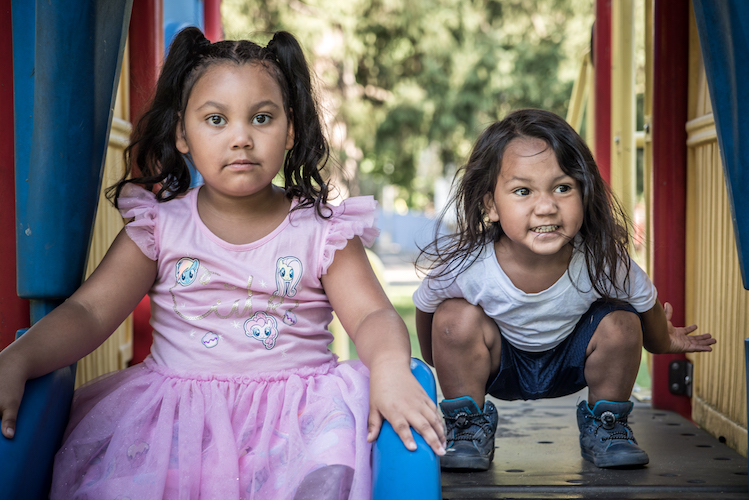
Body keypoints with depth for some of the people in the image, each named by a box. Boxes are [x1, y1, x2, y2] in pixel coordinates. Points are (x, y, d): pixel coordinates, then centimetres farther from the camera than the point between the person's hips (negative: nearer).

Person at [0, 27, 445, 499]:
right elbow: (89, 311, 2)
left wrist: (391, 367, -26)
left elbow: (373, 316, -1)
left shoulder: (322, 230, 6)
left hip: (295, 401, 0)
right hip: (177, 397, 1)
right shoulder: (160, 224, 8)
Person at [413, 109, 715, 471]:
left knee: (620, 324, -23)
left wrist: (662, 341, 13)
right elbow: (424, 307, -10)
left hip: (569, 364, 2)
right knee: (456, 316, -28)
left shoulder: (603, 261, -32)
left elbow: (646, 303, -7)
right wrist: (434, 361, 6)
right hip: (500, 368, -1)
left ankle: (605, 426, 4)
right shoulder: (463, 265, -35)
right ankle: (467, 428, -3)